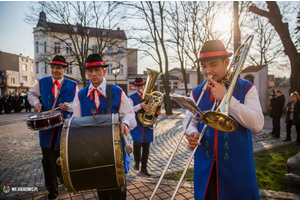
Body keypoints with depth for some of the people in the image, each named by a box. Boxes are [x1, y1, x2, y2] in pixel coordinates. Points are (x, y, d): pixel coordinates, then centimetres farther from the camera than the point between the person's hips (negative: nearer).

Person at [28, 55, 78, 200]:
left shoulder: (72, 85, -2)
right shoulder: (42, 82, 3)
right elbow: (31, 94, 19)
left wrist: (68, 106, -18)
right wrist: (36, 103, -2)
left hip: (65, 128, -1)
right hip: (47, 127, 1)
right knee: (48, 160, 5)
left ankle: (63, 176, 48)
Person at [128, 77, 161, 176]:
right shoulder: (132, 97, 1)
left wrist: (156, 113, -10)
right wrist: (140, 106, -28)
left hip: (148, 125, 3)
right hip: (137, 126, -3)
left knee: (146, 147, 7)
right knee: (137, 143, -16)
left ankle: (144, 167, 23)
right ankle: (137, 162, 14)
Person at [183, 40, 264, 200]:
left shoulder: (246, 88, -4)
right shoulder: (197, 92, 4)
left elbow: (257, 124, -15)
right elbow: (189, 120, 6)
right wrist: (193, 132, -17)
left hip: (237, 167, -2)